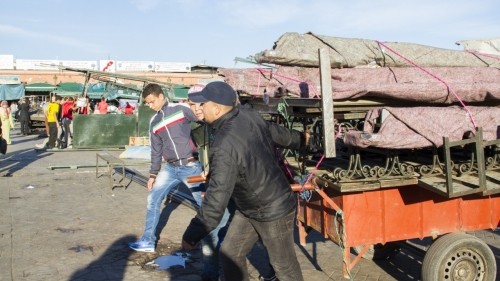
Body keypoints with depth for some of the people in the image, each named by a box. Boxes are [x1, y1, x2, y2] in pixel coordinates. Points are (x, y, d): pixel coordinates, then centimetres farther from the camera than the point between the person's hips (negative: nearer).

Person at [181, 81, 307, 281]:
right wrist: (299, 139, 33)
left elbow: (218, 196, -34)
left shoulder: (224, 145, -33)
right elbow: (277, 132, 12)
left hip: (273, 212, -9)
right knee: (230, 254, 14)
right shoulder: (249, 116, -7)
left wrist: (192, 235, -25)